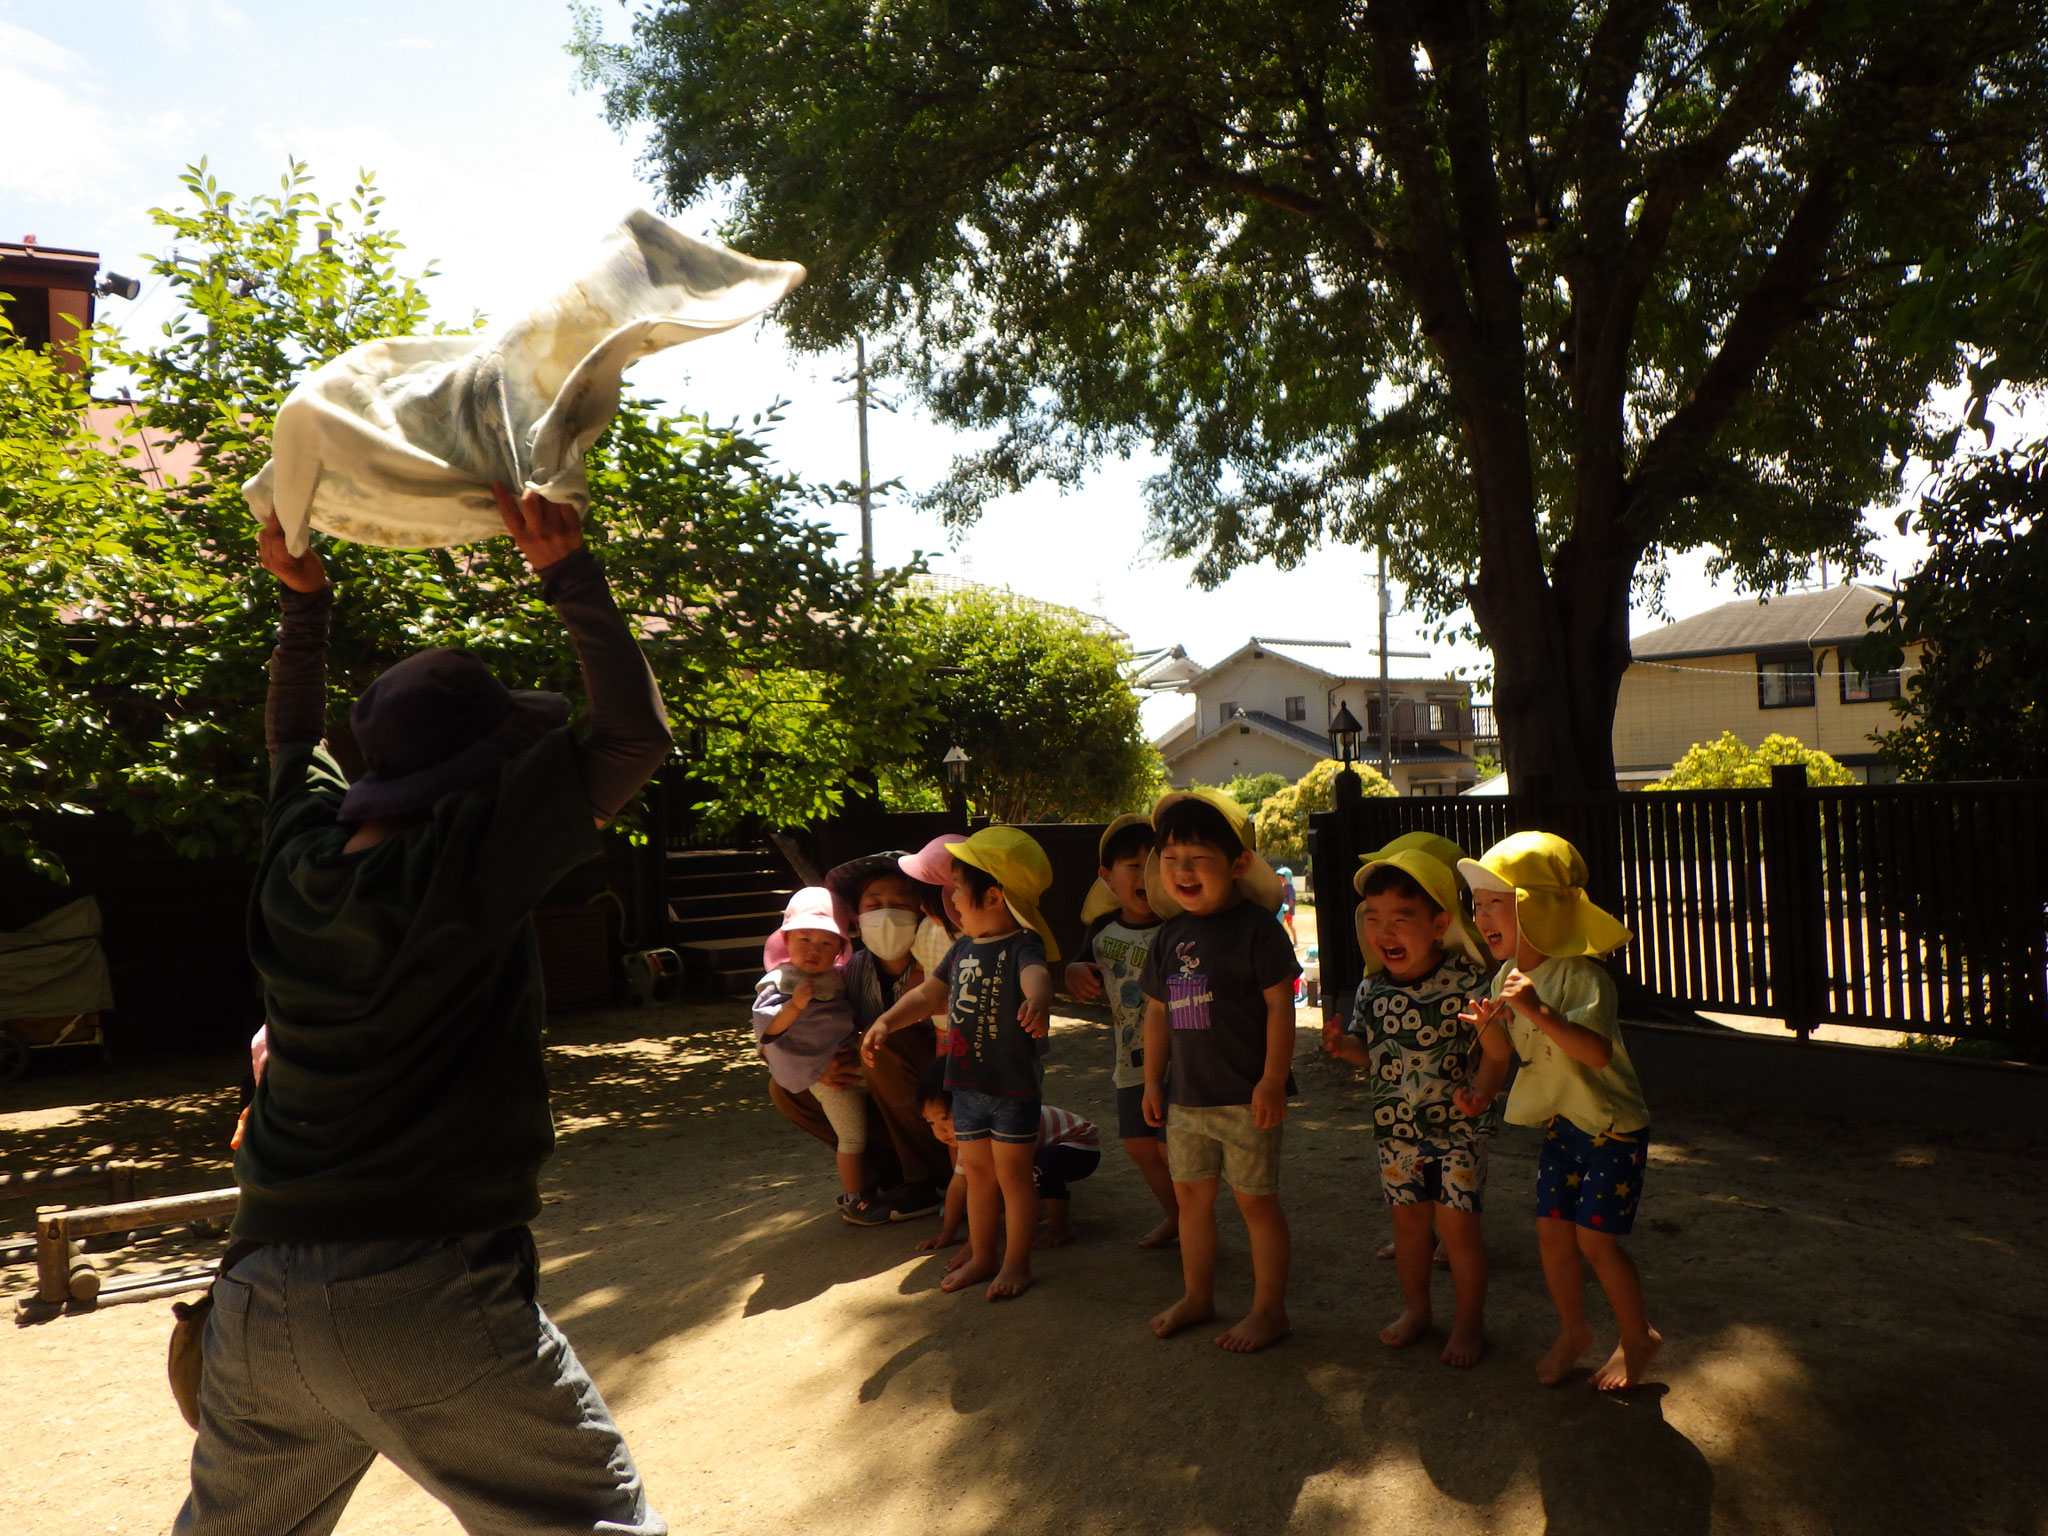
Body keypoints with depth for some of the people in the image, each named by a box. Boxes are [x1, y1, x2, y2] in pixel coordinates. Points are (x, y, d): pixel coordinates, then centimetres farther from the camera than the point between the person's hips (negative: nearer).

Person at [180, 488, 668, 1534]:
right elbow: (633, 735, -12)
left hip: (257, 1301, 8)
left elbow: (292, 737, 27)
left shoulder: (302, 853, 5)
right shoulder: (465, 859, -15)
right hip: (430, 1303, -7)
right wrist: (570, 575, -7)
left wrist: (304, 599, 24)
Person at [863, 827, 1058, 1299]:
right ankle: (983, 1256, 34)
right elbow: (925, 994, 17)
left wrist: (1037, 1001, -64)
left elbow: (1036, 976, -42)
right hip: (967, 1084, 8)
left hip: (1013, 1087, -7)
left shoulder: (1023, 946, -19)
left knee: (1012, 1176, 6)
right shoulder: (963, 949, 7)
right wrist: (886, 1022, 6)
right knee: (976, 1173, 19)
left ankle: (1016, 1261, 23)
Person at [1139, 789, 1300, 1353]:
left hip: (1245, 1096, -6)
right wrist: (1153, 1081, 11)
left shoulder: (1256, 927, -13)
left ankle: (1269, 1310, 22)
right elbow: (1157, 1012, 13)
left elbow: (1280, 1006, -14)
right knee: (1191, 1194, 17)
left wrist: (1273, 1081, -17)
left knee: (1256, 1200, 5)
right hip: (1186, 1095, 7)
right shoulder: (1170, 936, 6)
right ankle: (1197, 1295, 35)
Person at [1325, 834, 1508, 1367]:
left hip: (1456, 1126, -4)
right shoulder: (1372, 989, -4)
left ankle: (1469, 1319, 24)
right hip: (1395, 1127, 5)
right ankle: (1414, 1307, 36)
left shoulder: (1465, 983, -19)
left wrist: (1481, 1093, -30)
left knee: (1456, 1221, 2)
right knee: (1408, 1218, 16)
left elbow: (1497, 1050, -14)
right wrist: (1344, 1046, -11)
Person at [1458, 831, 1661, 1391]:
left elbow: (1597, 1051, -35)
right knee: (1552, 1230, 8)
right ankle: (1572, 1330, 29)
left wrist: (1537, 1011, -46)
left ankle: (1639, 1336, 22)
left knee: (1595, 1238, -2)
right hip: (1560, 1123, 7)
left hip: (1612, 1125, -7)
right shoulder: (1507, 976, 0)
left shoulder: (1581, 975, -24)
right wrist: (1493, 1023, -9)